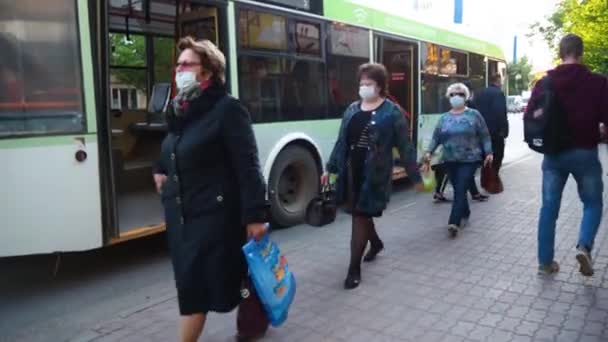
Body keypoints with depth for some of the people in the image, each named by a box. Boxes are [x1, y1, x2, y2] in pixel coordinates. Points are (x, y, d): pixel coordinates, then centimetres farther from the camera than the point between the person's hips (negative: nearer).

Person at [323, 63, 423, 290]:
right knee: (360, 213, 18)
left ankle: (354, 269, 6)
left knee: (361, 216, -5)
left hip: (374, 174, -6)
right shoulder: (352, 110, 11)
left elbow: (405, 147, -3)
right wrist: (330, 168, 15)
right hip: (350, 172, 6)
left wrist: (415, 176, -1)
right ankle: (376, 243, 47)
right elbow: (341, 142, 15)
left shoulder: (391, 112, -5)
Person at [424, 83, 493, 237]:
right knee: (458, 190, 12)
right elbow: (436, 137, 6)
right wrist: (429, 151, -6)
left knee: (460, 190, -10)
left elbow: (484, 136, 2)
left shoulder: (474, 115, 0)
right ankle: (465, 214, 33)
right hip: (450, 160, 4)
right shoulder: (444, 118, 8)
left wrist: (488, 152, -4)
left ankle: (454, 222, -14)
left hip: (469, 160, -4)